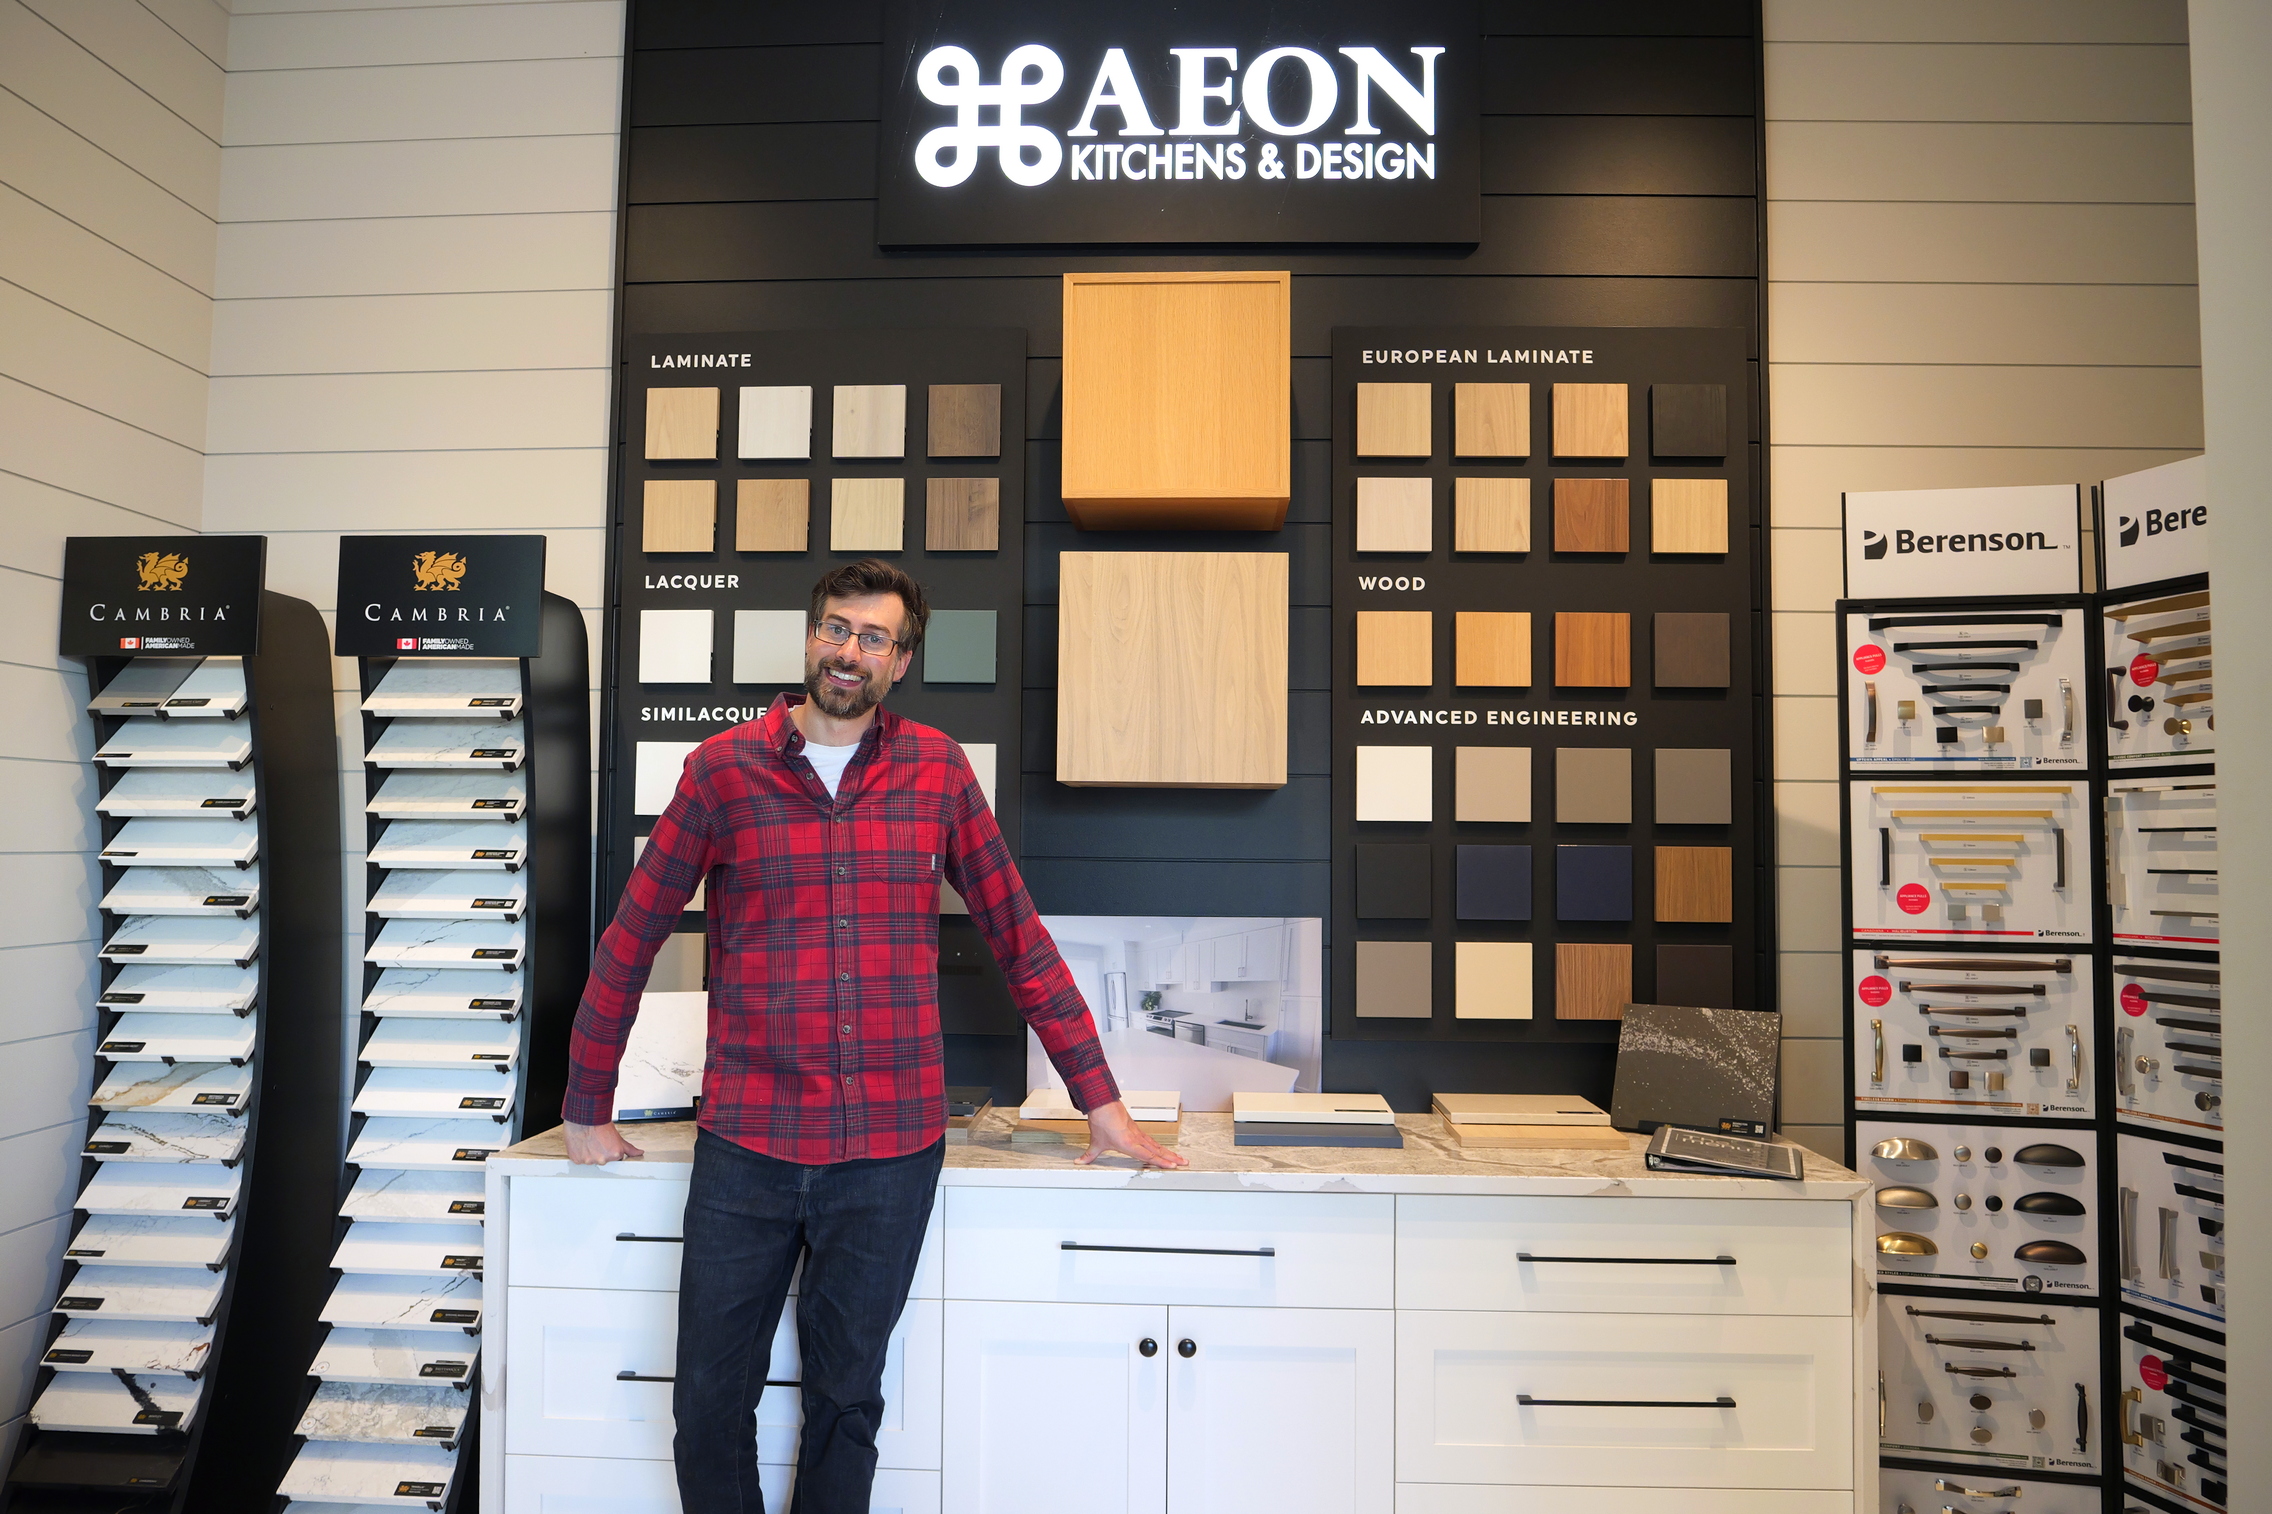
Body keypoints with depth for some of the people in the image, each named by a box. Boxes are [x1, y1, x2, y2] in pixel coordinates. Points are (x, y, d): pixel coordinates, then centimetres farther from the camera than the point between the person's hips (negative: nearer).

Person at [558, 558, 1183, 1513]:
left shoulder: (937, 771, 3)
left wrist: (1099, 1099, 4)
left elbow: (1018, 936, 6)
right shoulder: (724, 768, 0)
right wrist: (587, 1110, 7)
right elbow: (632, 937, 5)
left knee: (846, 1399, 13)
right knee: (710, 1401, 9)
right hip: (744, 1147, 0)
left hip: (892, 1149, 1)